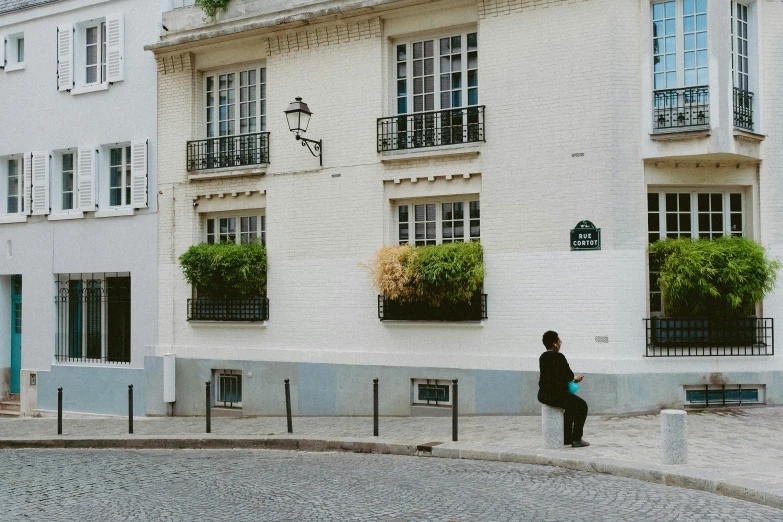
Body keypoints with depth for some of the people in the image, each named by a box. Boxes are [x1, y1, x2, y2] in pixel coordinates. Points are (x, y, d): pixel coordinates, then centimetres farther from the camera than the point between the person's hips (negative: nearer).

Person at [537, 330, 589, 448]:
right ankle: (576, 439, 11)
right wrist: (573, 378, 12)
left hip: (544, 395, 8)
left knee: (571, 406, 32)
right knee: (582, 406, 13)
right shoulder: (558, 357, -15)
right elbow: (569, 375, -11)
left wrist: (573, 379, 19)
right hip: (557, 395, -8)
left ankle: (567, 437, 33)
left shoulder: (542, 357, 11)